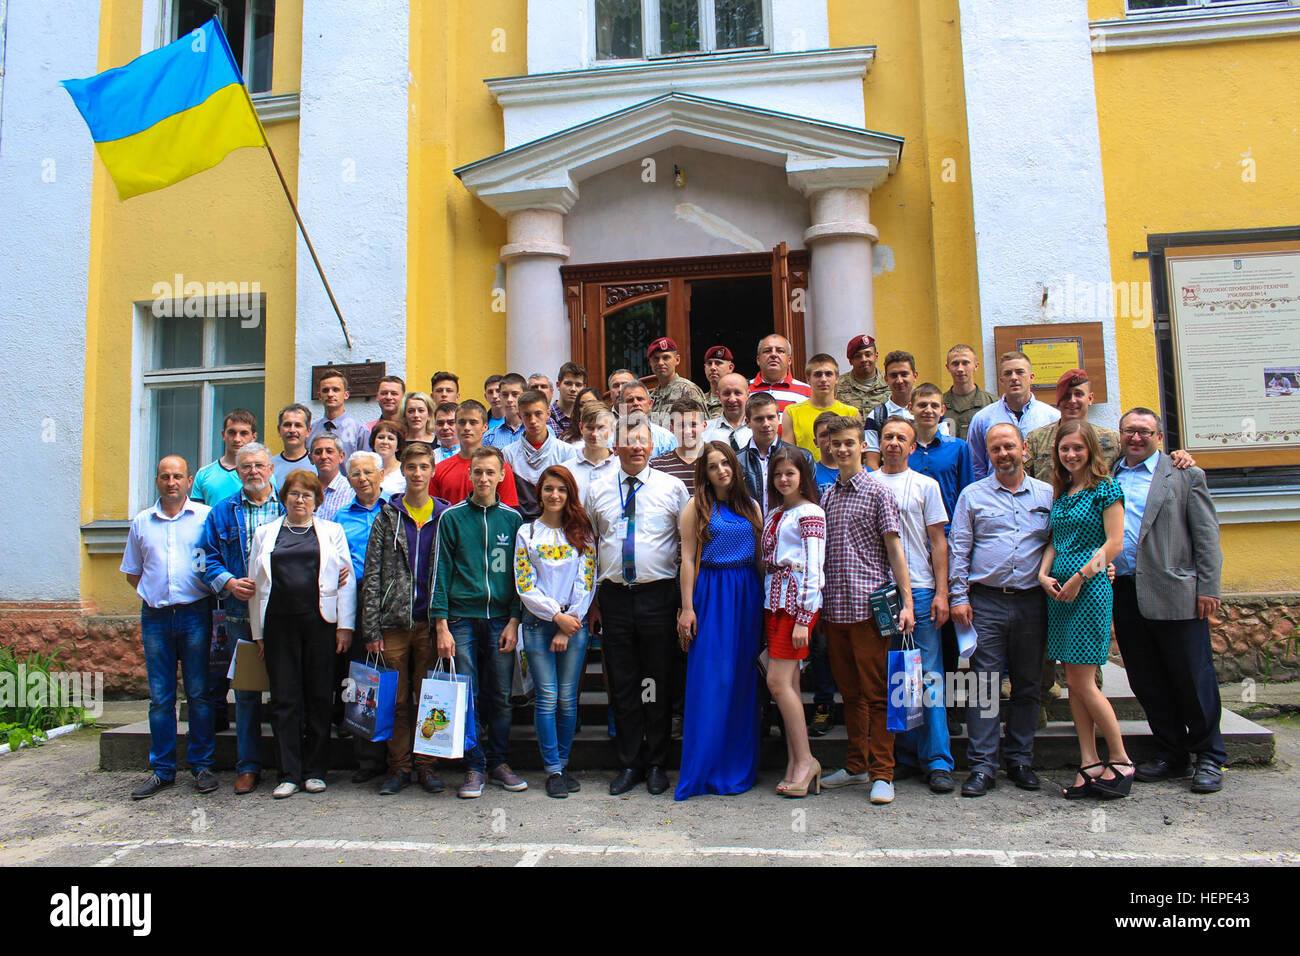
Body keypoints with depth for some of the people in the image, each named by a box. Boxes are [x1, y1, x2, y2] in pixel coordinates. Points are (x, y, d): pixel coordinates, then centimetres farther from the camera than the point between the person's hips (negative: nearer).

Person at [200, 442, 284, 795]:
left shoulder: (287, 508, 6)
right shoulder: (223, 512, 11)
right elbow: (210, 558, 9)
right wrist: (229, 583, -8)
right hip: (240, 613, 2)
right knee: (246, 689, 6)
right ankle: (248, 766, 16)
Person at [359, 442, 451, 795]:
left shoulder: (445, 516, 7)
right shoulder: (387, 516, 6)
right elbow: (372, 574, 3)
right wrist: (371, 627, -4)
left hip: (431, 620, 0)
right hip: (394, 620, 0)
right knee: (396, 699, 6)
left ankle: (427, 766, 18)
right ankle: (398, 767, 18)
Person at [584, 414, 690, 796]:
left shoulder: (673, 488, 1)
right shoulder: (597, 491, 8)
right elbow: (587, 545, 13)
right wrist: (591, 597, 8)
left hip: (658, 595, -2)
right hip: (613, 596, 2)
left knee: (657, 683, 6)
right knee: (622, 683, 8)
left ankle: (656, 764, 22)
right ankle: (629, 763, 22)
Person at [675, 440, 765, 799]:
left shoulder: (750, 506, 11)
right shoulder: (697, 507, 1)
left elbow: (760, 557, 12)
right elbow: (688, 559, -4)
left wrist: (766, 600, 6)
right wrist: (687, 608, -9)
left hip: (748, 595, 4)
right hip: (711, 594, -3)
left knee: (742, 679, 7)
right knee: (709, 679, -4)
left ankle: (739, 764, 19)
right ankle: (704, 768, 6)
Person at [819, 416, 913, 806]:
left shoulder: (877, 493, -1)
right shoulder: (826, 496, 14)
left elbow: (894, 548, -5)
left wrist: (906, 602, -11)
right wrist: (818, 605, 14)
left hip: (869, 605, -5)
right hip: (833, 608, 5)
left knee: (876, 692, -1)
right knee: (849, 691, 13)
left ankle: (882, 773, 8)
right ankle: (857, 765, 24)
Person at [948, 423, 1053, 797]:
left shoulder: (1047, 494, 11)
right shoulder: (972, 495, 8)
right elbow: (958, 548, 5)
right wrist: (958, 596, -3)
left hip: (1032, 601, 2)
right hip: (986, 601, -2)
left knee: (1028, 683, 9)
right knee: (984, 684, -3)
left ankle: (1020, 759, 21)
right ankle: (982, 765, 3)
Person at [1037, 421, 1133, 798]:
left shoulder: (1105, 488, -5)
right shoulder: (1060, 493, 15)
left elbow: (1114, 543, -11)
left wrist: (1080, 577, -14)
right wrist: (1043, 573, 1)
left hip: (1090, 587, -7)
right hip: (1059, 591, 7)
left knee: (1083, 682, -5)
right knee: (1073, 682, 7)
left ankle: (1121, 761, 11)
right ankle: (1090, 764, 13)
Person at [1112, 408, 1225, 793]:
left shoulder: (1185, 475, 4)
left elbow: (1206, 535, 0)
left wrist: (1207, 588, -7)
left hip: (1174, 592, -3)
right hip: (1124, 592, 4)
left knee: (1192, 678, 3)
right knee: (1146, 682, 10)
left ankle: (1209, 758, 18)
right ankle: (1171, 754, 24)